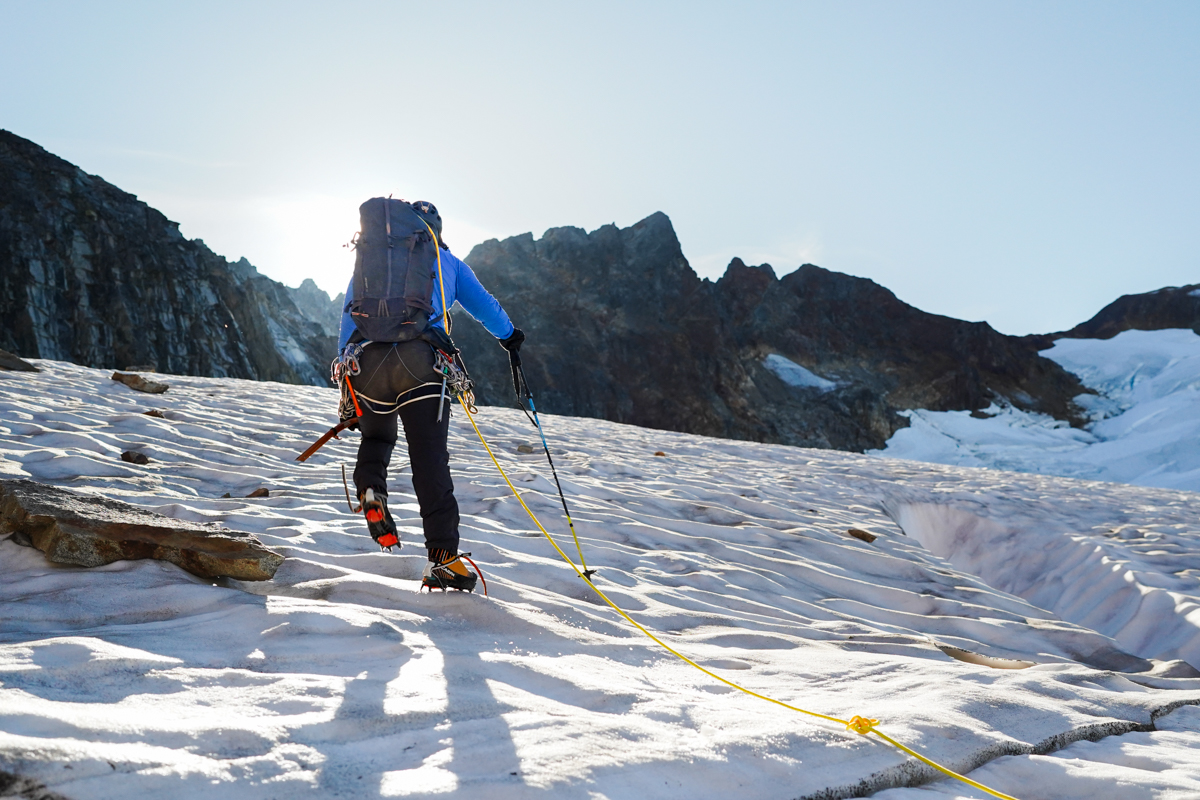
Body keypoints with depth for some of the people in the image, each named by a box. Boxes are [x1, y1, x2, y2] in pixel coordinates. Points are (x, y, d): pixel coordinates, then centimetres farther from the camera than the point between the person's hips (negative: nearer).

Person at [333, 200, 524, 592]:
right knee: (430, 460, -6)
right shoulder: (447, 262, 24)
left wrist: (347, 389, 22)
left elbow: (348, 319, 21)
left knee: (377, 436, 28)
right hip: (422, 363, -2)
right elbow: (484, 306, 29)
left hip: (367, 361, 2)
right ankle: (443, 556, -16)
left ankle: (370, 489, -2)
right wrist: (509, 336, 49)